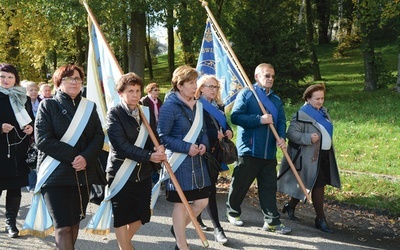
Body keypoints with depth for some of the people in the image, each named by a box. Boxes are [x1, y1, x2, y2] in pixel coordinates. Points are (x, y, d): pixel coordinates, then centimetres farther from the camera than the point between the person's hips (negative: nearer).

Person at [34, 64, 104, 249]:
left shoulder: (89, 107, 11)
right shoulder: (47, 105, -1)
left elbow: (99, 137, 3)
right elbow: (42, 139, -12)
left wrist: (86, 157, -16)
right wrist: (73, 156, -17)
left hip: (83, 175, 4)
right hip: (56, 174, -4)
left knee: (75, 222, 12)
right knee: (63, 226, -7)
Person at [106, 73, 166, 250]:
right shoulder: (114, 114, -10)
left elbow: (154, 139, 9)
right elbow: (121, 145, -19)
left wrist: (158, 150, -16)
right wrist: (149, 156, -26)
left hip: (143, 172, 5)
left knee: (141, 214, 12)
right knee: (121, 216, 4)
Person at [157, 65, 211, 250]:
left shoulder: (197, 105, 9)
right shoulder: (170, 106, -14)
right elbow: (162, 136, -15)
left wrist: (204, 144, -2)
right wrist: (186, 147, -20)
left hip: (197, 160, 7)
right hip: (179, 161, -7)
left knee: (202, 201, 10)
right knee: (181, 204, 3)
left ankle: (178, 229, 34)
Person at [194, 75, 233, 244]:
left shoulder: (219, 106, 17)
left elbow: (225, 124, 19)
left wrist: (228, 132, -3)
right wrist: (216, 134, -20)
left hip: (216, 152, 8)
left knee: (208, 187, 14)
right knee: (210, 189, -9)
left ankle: (197, 219, 29)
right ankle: (217, 228, -10)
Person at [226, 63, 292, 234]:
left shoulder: (276, 99, 15)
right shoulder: (246, 94, -4)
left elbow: (281, 121, 11)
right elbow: (235, 116, -14)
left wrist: (282, 137, -9)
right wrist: (259, 119, -21)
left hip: (269, 152, 5)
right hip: (248, 149, -5)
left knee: (269, 187, 5)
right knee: (240, 184, 7)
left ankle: (272, 221, 9)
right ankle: (232, 212, 28)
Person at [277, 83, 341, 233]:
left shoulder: (323, 111, 12)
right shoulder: (301, 115, -15)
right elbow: (291, 133, -20)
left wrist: (329, 148, 24)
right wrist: (308, 138, -30)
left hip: (325, 155, 8)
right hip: (311, 157, -8)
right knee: (318, 187, -5)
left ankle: (290, 206, 30)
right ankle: (320, 220, 5)